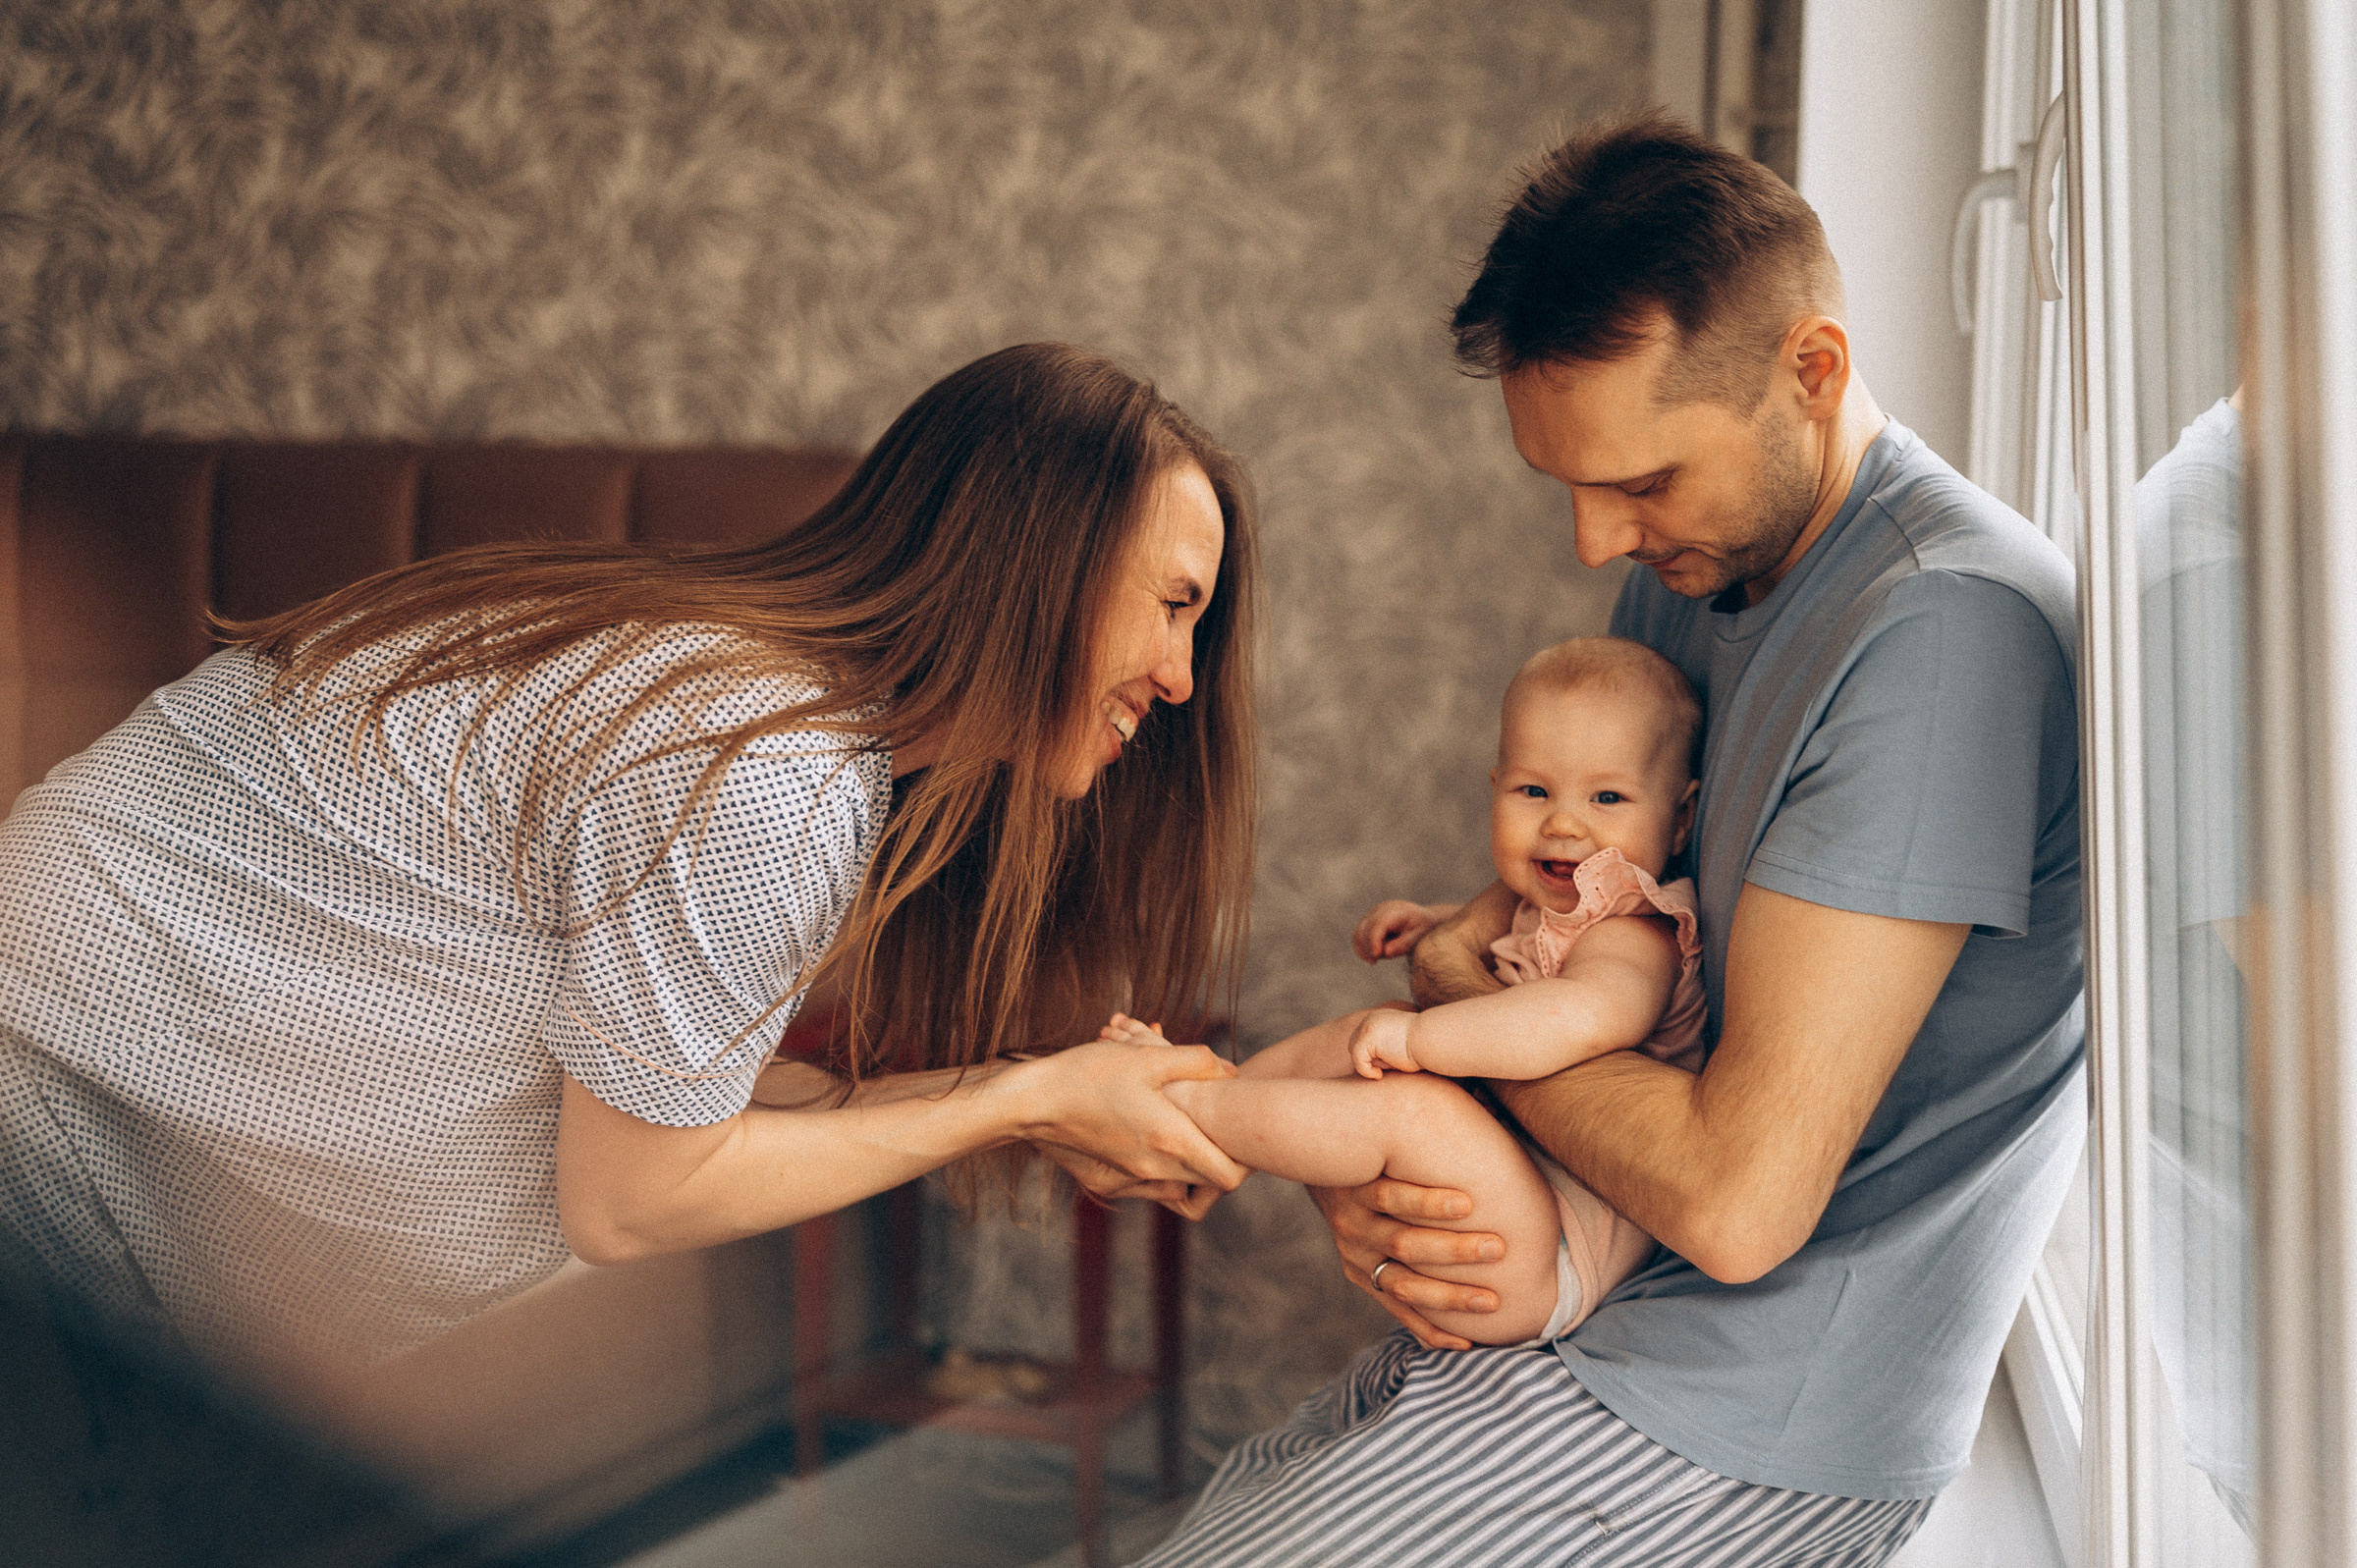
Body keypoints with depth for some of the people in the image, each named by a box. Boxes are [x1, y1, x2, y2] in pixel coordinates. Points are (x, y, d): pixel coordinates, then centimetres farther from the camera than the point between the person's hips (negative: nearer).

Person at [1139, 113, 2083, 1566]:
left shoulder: (1945, 626, -24)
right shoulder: (1693, 565, 6)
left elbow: (1737, 1199, -28)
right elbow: (1544, 875, 12)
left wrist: (1461, 998, -11)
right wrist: (1361, 1171, -8)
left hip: (1750, 1433, -8)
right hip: (1585, 1314, 8)